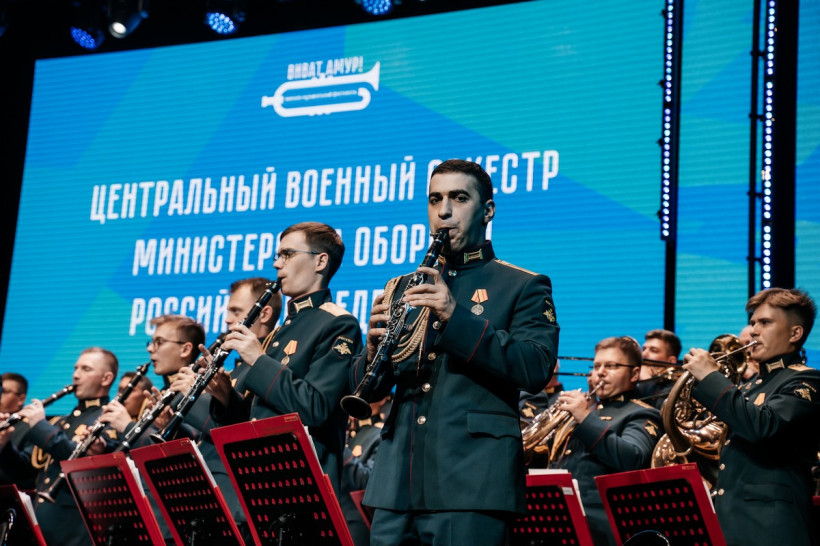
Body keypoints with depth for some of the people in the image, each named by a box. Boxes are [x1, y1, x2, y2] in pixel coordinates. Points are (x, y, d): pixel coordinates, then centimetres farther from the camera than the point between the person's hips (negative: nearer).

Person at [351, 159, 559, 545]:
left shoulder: (523, 286, 6)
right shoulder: (402, 288, 19)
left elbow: (537, 370, -11)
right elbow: (366, 389, 16)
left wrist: (456, 316, -19)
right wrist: (374, 351, -8)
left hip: (470, 486, -4)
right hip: (398, 484, 4)